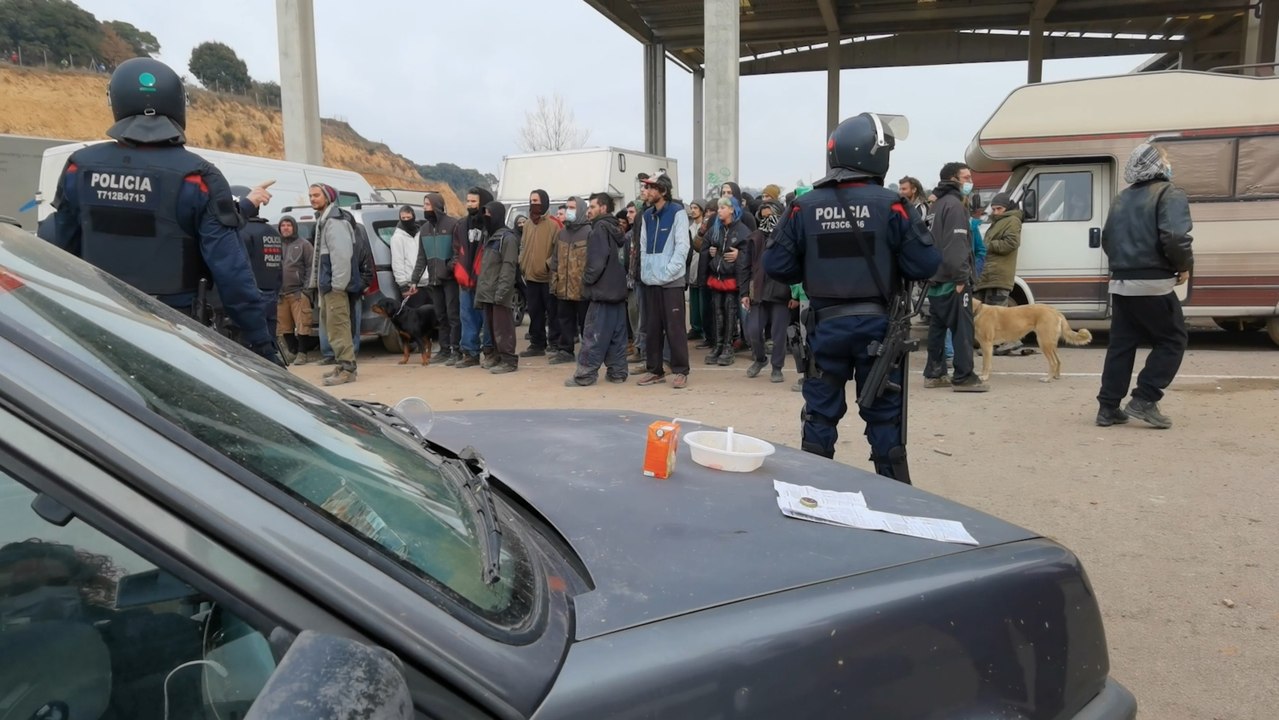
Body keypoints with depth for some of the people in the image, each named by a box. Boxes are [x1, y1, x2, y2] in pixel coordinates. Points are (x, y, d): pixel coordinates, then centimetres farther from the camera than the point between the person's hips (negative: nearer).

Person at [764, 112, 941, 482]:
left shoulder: (803, 207, -4)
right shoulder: (890, 204, -10)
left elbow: (776, 266, -4)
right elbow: (925, 264, -12)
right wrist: (888, 264, 8)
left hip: (826, 325, 2)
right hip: (877, 324, -1)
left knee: (820, 414, 12)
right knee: (884, 416, 10)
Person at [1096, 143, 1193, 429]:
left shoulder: (1122, 198, 16)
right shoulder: (1169, 193, -8)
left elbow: (1106, 239, 20)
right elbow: (1176, 236, -22)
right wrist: (1184, 266, -7)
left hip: (1120, 283, 7)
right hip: (1152, 284, -7)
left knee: (1120, 345, 10)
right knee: (1172, 341, 6)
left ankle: (1108, 407, 9)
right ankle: (1144, 400, -1)